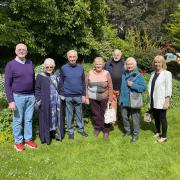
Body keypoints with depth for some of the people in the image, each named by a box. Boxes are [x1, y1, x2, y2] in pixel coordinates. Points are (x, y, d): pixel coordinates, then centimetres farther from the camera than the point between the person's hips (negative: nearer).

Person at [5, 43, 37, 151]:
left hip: (31, 96, 4)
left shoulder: (30, 63, 7)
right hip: (18, 97, -4)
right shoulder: (11, 65, -6)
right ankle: (18, 142, 20)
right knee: (18, 121, 6)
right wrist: (10, 101, -13)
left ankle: (28, 139, 25)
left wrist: (36, 95, 12)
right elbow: (7, 84, -8)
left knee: (29, 119, 12)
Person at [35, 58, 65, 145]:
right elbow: (37, 89, -4)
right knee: (46, 119, 3)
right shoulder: (40, 76, -3)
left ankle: (57, 133, 25)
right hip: (46, 103, -4)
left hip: (57, 103, 4)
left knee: (57, 118, 12)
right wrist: (39, 100, -11)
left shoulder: (56, 76, 10)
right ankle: (46, 136, 14)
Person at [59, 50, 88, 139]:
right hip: (68, 96, -2)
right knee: (69, 114, 8)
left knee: (79, 113, 13)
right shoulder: (63, 68, -4)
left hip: (79, 96, 2)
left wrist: (84, 94, 4)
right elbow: (61, 83, 1)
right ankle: (70, 131, 22)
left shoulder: (80, 67, 2)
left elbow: (83, 82, 6)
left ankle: (81, 129, 28)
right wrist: (62, 95, -3)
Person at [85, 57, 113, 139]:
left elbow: (110, 87, -3)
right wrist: (86, 97, 1)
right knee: (95, 114, 12)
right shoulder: (90, 73, -2)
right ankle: (97, 128, 34)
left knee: (104, 114, 6)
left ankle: (106, 130, 23)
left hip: (104, 98, -2)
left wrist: (110, 99, -4)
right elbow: (86, 86, 4)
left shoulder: (106, 73, -7)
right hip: (92, 98, 2)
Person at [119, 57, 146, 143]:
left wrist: (133, 85, -22)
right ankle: (127, 131, 36)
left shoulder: (138, 75, -9)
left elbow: (143, 87, -13)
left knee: (135, 118, 4)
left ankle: (135, 135, 20)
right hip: (124, 101, 5)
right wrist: (121, 97, 15)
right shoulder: (124, 75, 7)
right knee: (124, 117, 15)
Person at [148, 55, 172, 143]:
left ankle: (164, 136, 15)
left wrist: (166, 101, -15)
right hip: (153, 101, 6)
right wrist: (150, 99, 11)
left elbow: (168, 88, -11)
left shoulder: (167, 73, -8)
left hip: (161, 101, -6)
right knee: (156, 117, 16)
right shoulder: (153, 73, 10)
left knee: (162, 118, 3)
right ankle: (158, 132, 33)